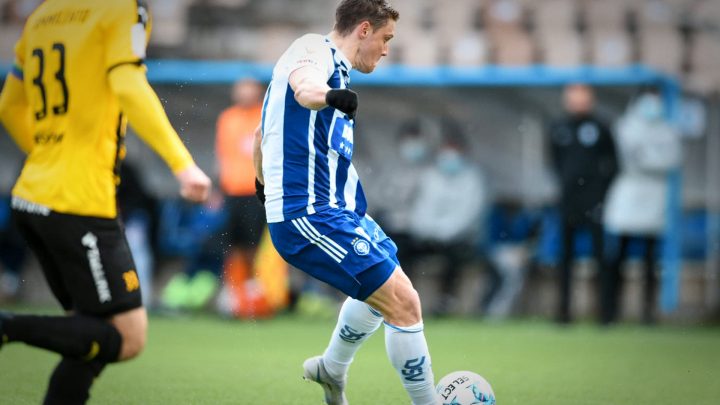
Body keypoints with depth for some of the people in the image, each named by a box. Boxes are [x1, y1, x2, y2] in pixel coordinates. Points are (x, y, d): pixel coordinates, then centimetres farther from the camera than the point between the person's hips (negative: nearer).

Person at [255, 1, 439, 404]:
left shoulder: (332, 63, 20)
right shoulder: (315, 49, -10)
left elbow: (262, 133, 34)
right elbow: (303, 84, -37)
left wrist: (264, 181, 52)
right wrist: (328, 95, -60)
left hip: (335, 208, 11)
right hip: (311, 214, -11)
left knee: (388, 288, 30)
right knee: (404, 303, -15)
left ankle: (332, 369, 46)